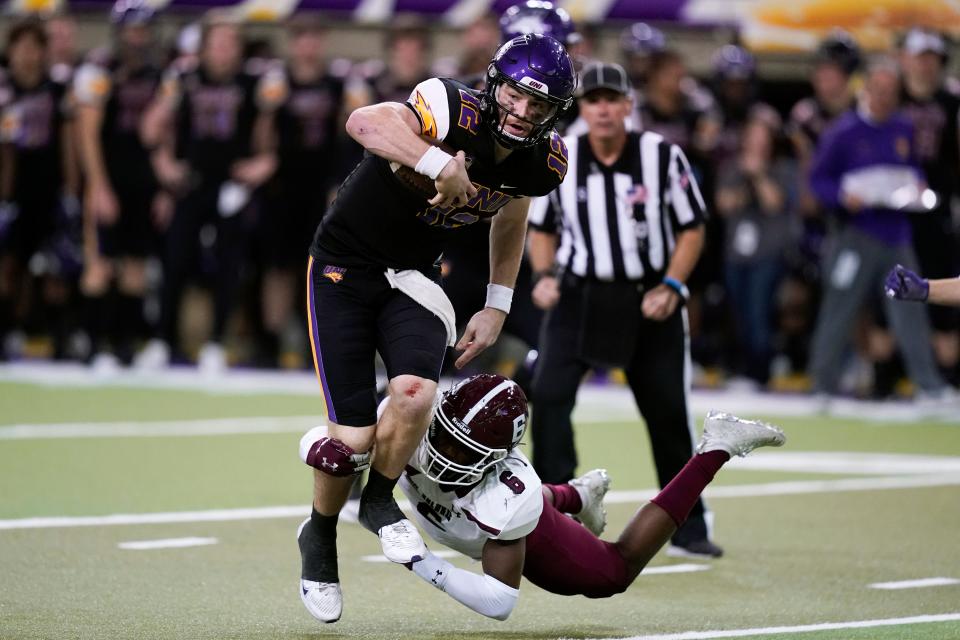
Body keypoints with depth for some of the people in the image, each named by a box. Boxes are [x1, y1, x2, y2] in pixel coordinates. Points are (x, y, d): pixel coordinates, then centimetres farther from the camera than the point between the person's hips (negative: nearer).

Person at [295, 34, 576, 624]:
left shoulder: (541, 164, -6)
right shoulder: (455, 112, -27)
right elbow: (365, 122, -46)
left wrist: (497, 307, 15)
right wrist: (441, 165, -53)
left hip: (411, 277, 5)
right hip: (344, 267, -5)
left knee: (415, 394, -24)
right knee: (354, 435, -8)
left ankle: (379, 500, 7)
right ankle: (320, 534, 23)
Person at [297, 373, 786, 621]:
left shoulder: (508, 501, -48)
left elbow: (500, 601, -45)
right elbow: (316, 442, -33)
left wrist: (422, 564, -52)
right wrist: (329, 454, -57)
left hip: (524, 534, -4)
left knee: (616, 573, 18)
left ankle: (713, 451, 21)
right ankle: (577, 494, 68)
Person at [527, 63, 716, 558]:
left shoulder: (662, 156, -7)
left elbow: (691, 229, 1)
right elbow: (541, 229, 10)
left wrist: (671, 286, -13)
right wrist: (544, 275, -8)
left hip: (648, 301, 0)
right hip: (579, 297, 0)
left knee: (668, 412, 5)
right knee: (548, 395, -18)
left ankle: (687, 529, 22)